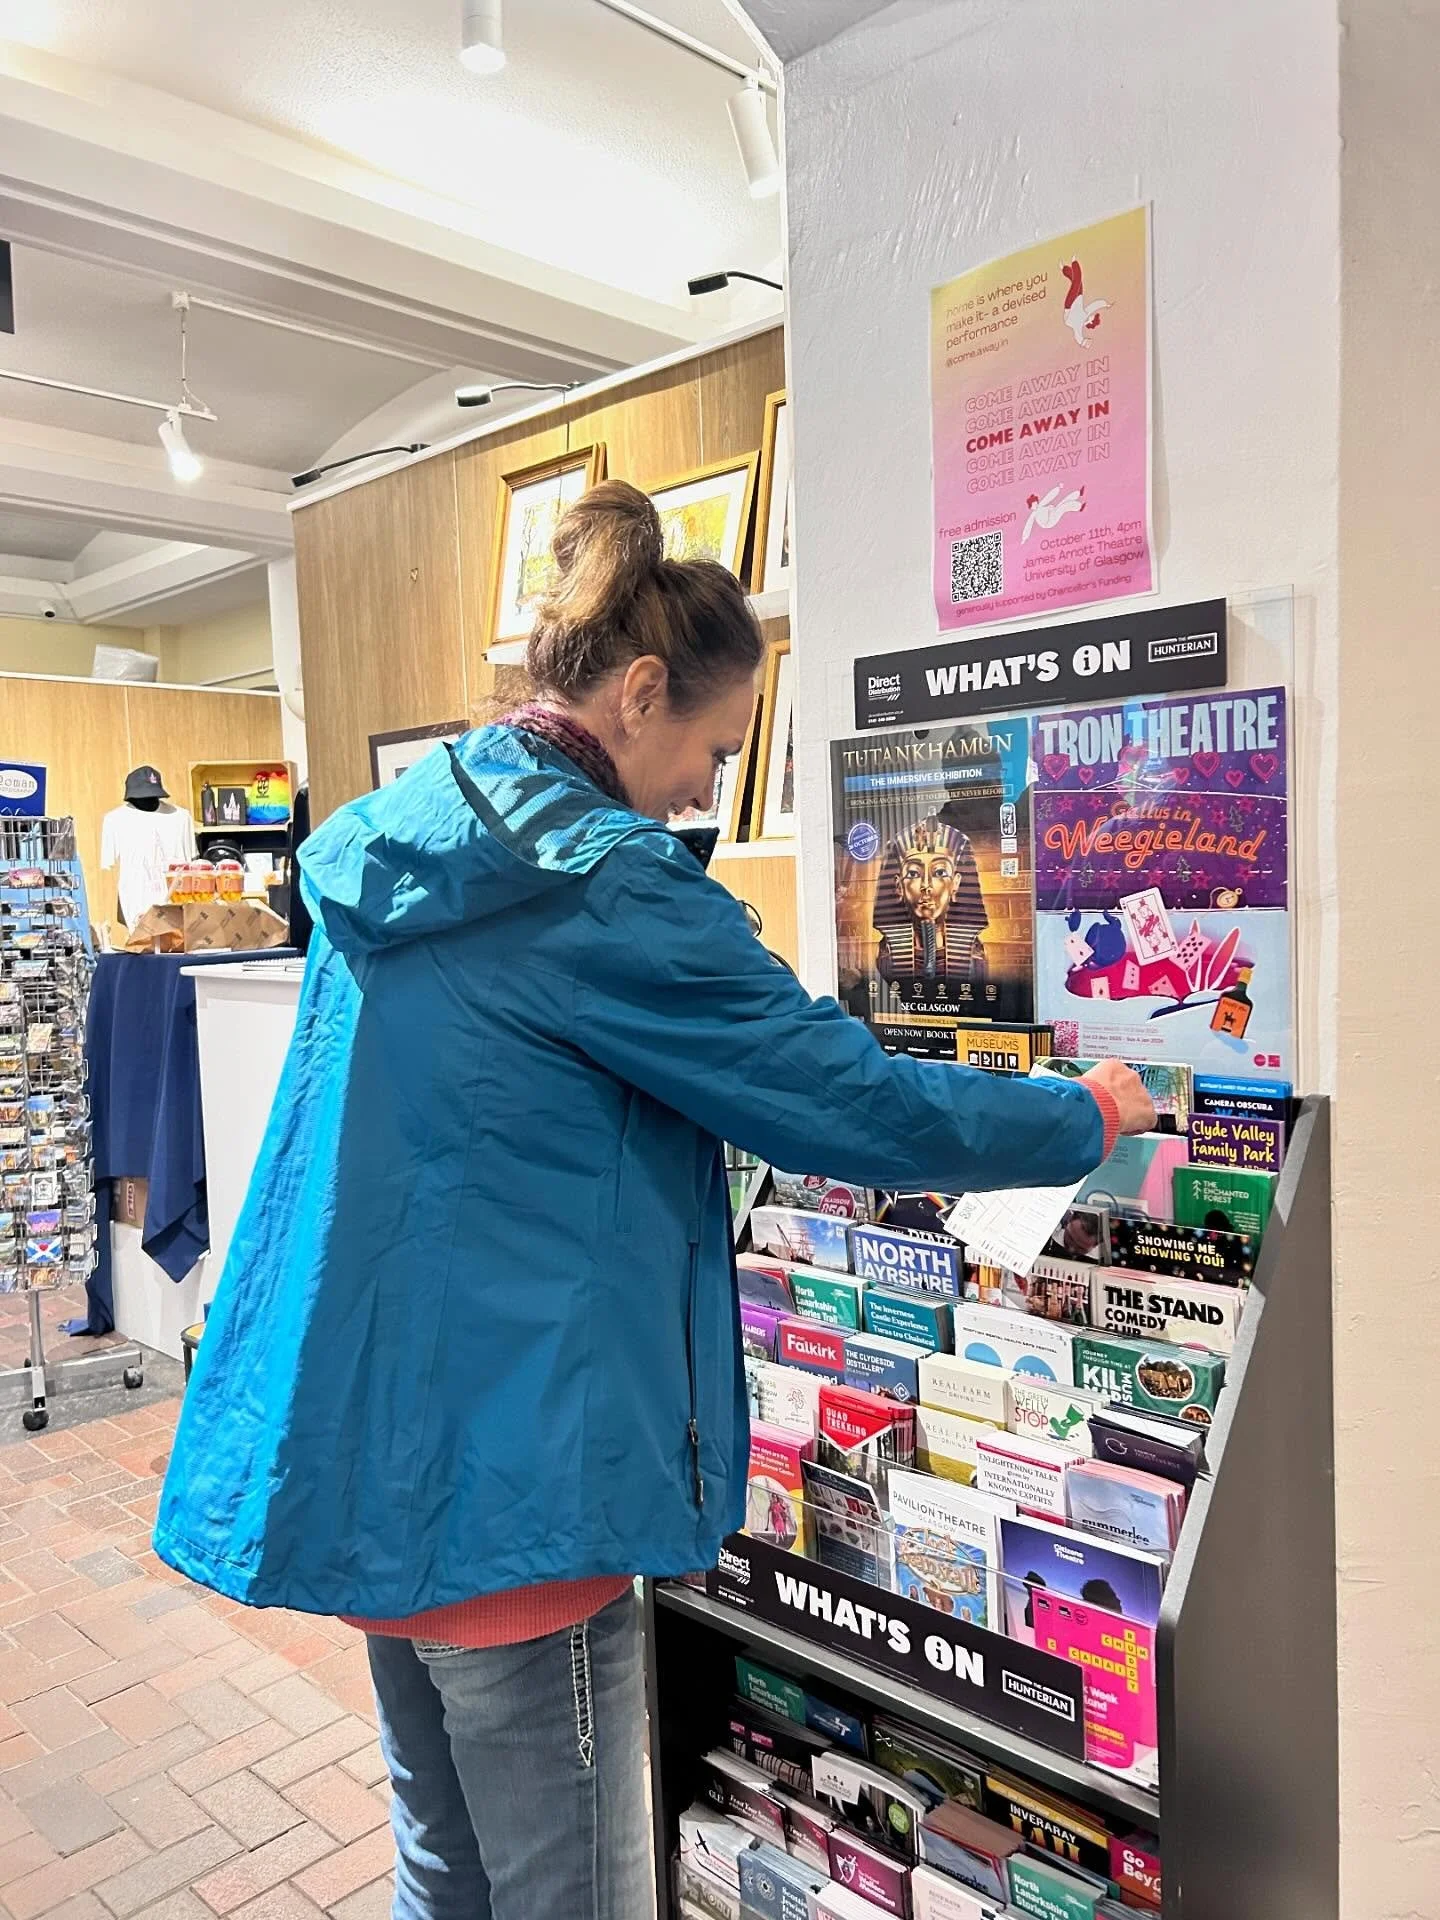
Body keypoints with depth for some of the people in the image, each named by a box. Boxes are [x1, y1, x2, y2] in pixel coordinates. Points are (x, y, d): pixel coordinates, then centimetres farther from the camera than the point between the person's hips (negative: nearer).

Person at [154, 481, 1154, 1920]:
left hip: (366, 1458, 9)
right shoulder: (605, 889, -20)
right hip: (502, 1483, -9)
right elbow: (858, 1106, -16)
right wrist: (1091, 1115, 0)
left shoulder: (392, 851, 7)